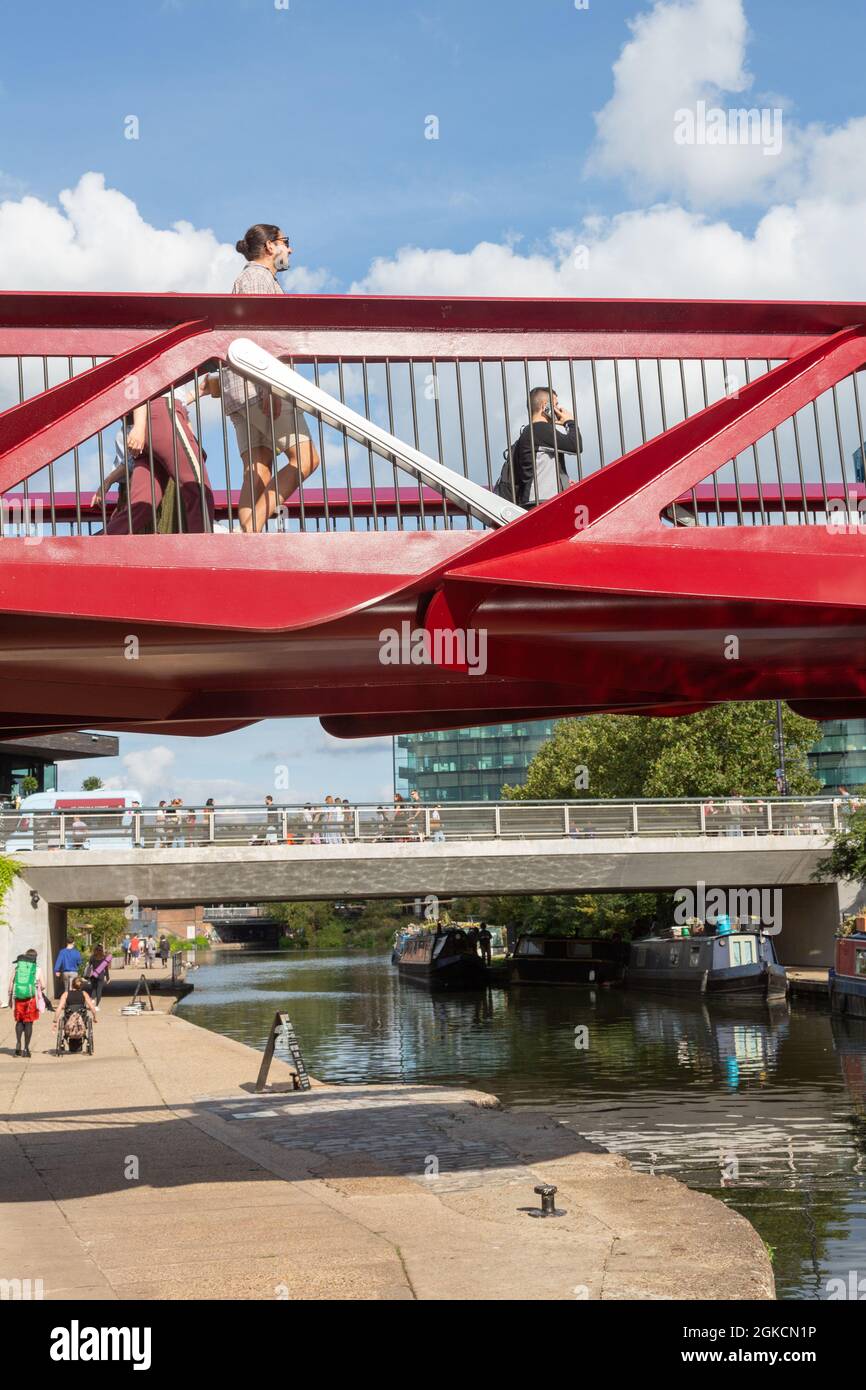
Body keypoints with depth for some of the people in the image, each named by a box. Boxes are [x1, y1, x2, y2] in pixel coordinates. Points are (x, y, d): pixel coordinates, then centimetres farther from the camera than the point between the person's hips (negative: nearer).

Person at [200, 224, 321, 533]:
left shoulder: (250, 278, 31)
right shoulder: (257, 276, 0)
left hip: (239, 391, 10)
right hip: (257, 383, -10)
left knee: (258, 471, -3)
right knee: (305, 458, -14)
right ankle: (252, 531, -25)